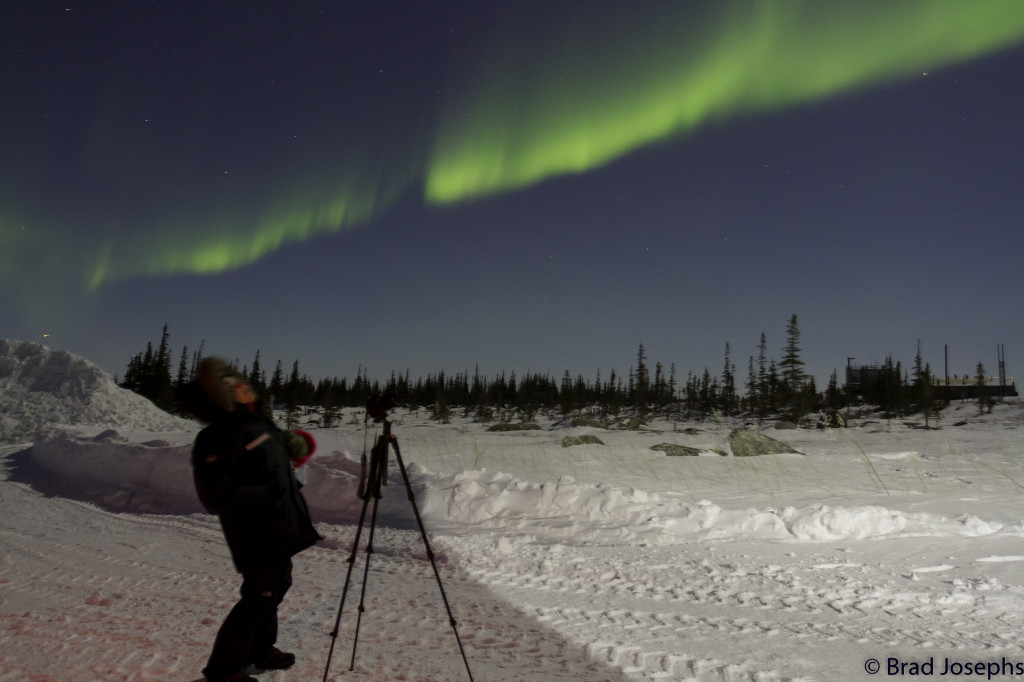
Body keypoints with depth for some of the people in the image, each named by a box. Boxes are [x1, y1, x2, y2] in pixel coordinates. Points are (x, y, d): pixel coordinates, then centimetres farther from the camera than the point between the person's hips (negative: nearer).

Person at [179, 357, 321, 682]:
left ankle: (261, 650, 41)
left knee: (276, 587, 21)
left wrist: (287, 443, 7)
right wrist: (266, 493, -24)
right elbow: (217, 497, -25)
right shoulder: (216, 439, -21)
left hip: (280, 530, 9)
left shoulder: (257, 421, 6)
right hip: (257, 536, -9)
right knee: (260, 597, -1)